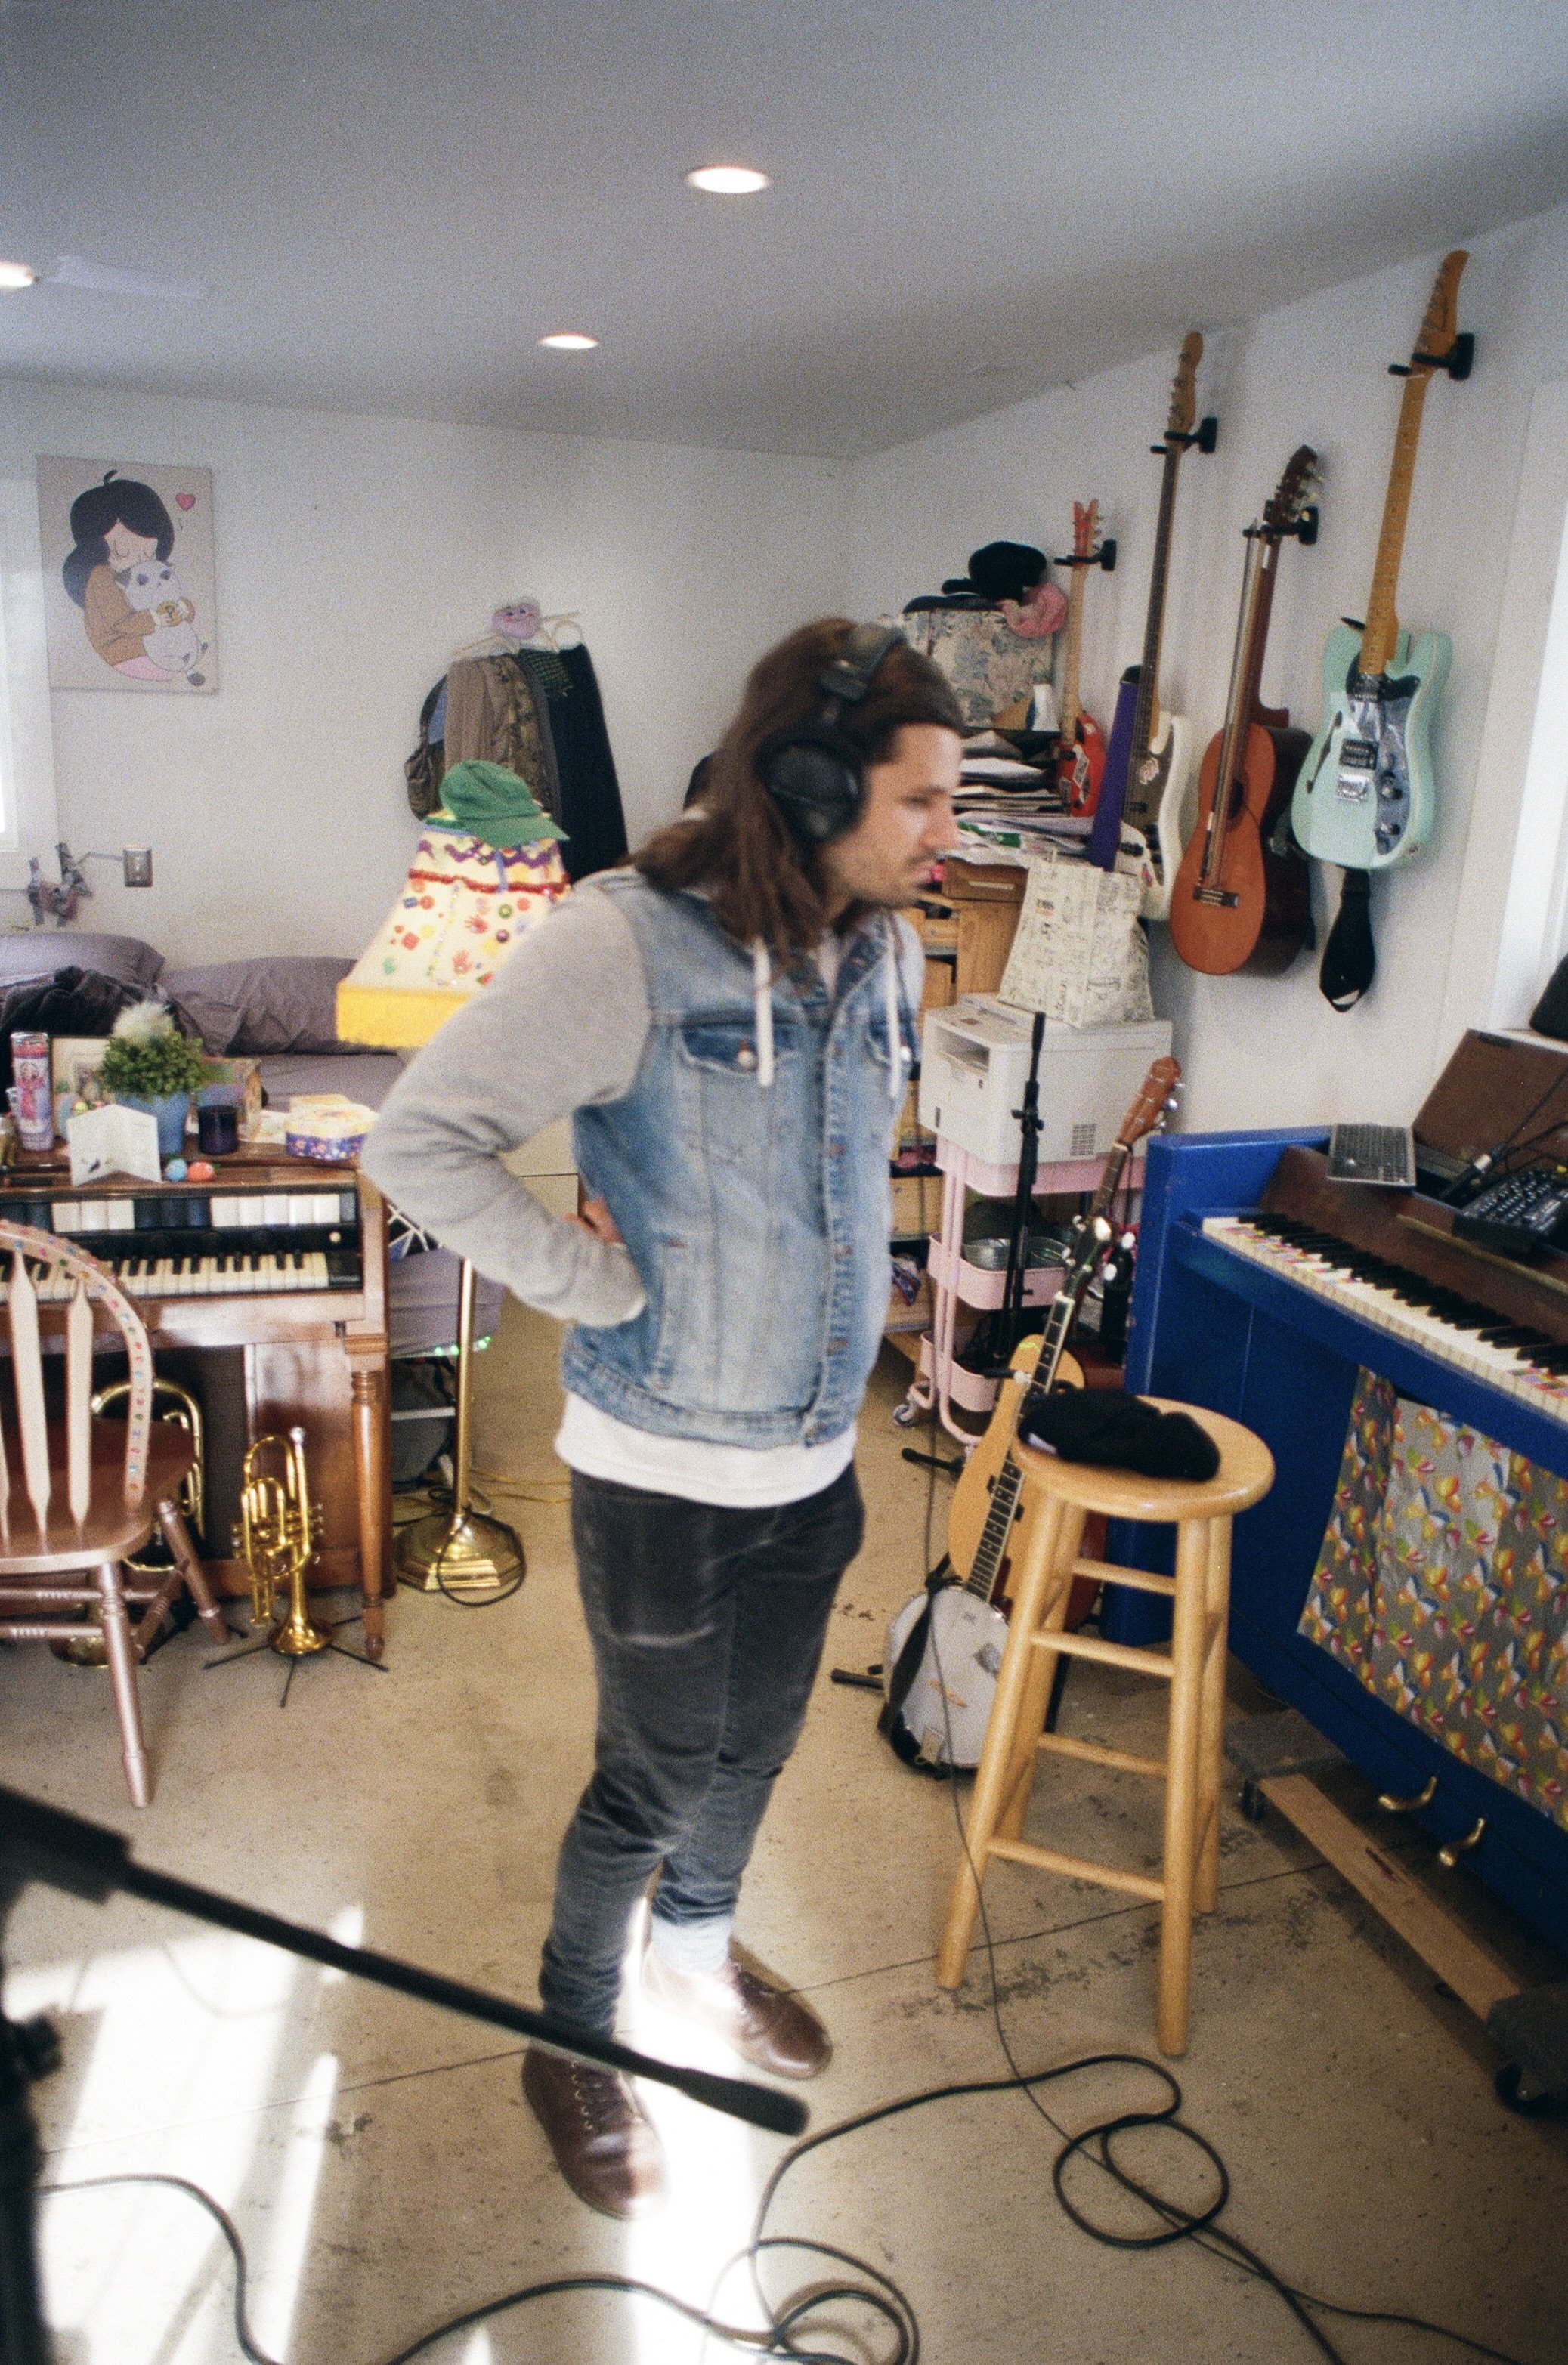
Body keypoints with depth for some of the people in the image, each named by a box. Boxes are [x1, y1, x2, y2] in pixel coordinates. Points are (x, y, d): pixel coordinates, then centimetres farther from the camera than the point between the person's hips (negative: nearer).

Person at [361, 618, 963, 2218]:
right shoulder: (624, 943, -23)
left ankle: (695, 1952, 54)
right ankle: (572, 2043, 40)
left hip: (814, 1460, 7)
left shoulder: (883, 947, 0)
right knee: (656, 1776, 12)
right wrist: (593, 1280, -19)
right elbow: (417, 1140, -20)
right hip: (661, 1472, -6)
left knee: (757, 1745, 24)